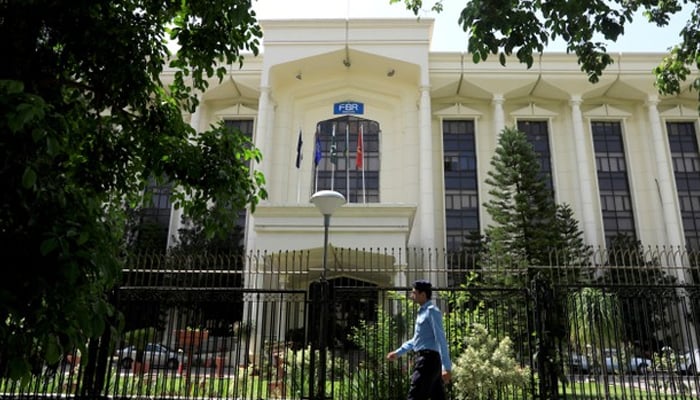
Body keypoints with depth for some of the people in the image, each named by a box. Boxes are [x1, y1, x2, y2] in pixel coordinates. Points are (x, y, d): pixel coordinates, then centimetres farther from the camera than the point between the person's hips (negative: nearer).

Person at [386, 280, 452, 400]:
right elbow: (417, 339, 27)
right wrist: (398, 353, 26)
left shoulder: (432, 311, -11)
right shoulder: (422, 312, 17)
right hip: (424, 360, 9)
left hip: (428, 360, -9)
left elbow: (441, 340, -17)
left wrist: (447, 367, -21)